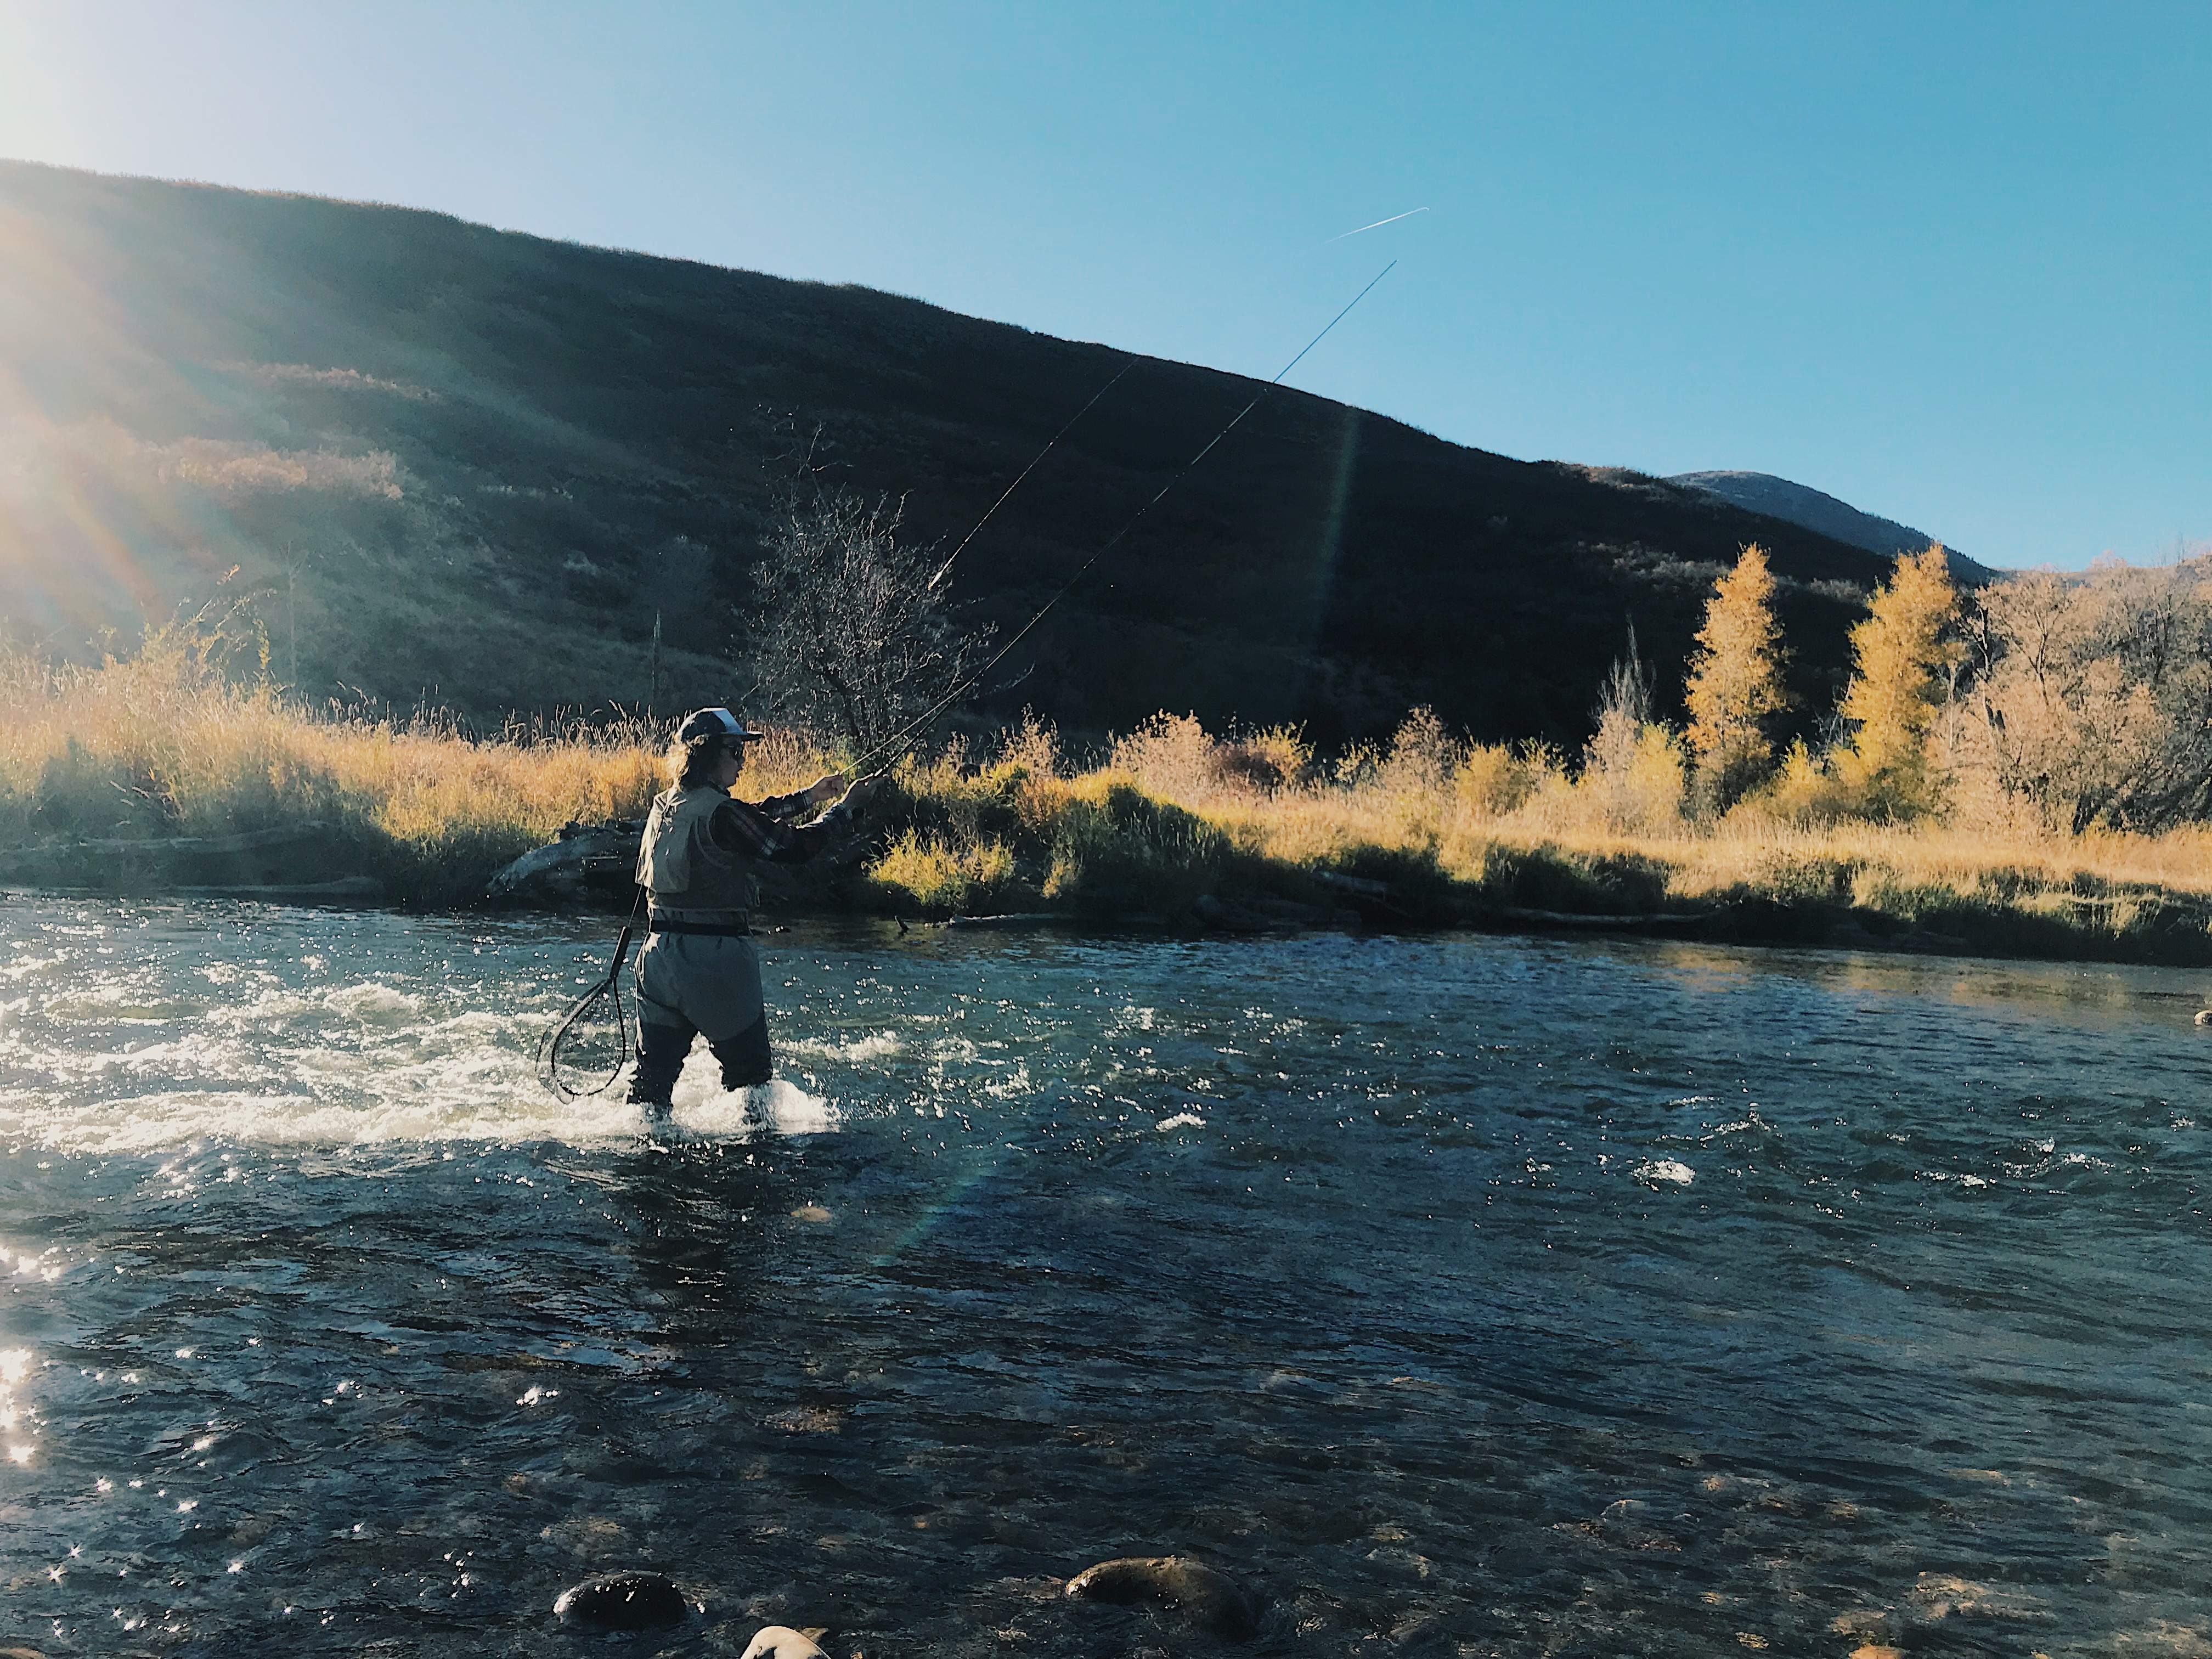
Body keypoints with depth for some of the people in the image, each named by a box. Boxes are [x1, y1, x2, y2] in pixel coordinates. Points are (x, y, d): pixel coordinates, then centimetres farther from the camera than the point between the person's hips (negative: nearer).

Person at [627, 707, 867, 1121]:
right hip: (716, 958, -7)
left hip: (660, 953, 7)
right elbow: (794, 846, -11)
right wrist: (842, 808, 4)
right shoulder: (720, 813, -15)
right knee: (748, 1069, 10)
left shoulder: (665, 805, 9)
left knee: (656, 1067, 10)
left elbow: (752, 820, 20)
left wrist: (809, 796, 25)